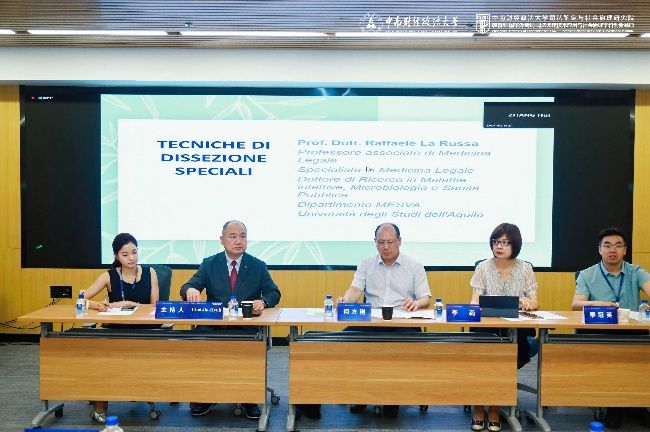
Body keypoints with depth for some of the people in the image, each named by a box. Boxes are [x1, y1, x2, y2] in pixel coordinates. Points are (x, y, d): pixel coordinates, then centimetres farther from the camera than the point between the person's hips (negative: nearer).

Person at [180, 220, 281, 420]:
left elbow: (274, 293, 4)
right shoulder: (209, 264, 9)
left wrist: (263, 301, -20)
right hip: (214, 324, 1)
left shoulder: (258, 266, 9)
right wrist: (190, 290, -26)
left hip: (247, 325, -1)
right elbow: (186, 288, 0)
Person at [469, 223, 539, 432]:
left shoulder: (525, 268, 7)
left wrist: (527, 303, -21)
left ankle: (494, 407, -9)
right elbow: (474, 301, 1)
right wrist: (476, 306, -24)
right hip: (486, 328, 0)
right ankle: (479, 405, -10)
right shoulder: (483, 267, 7)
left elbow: (535, 304, 3)